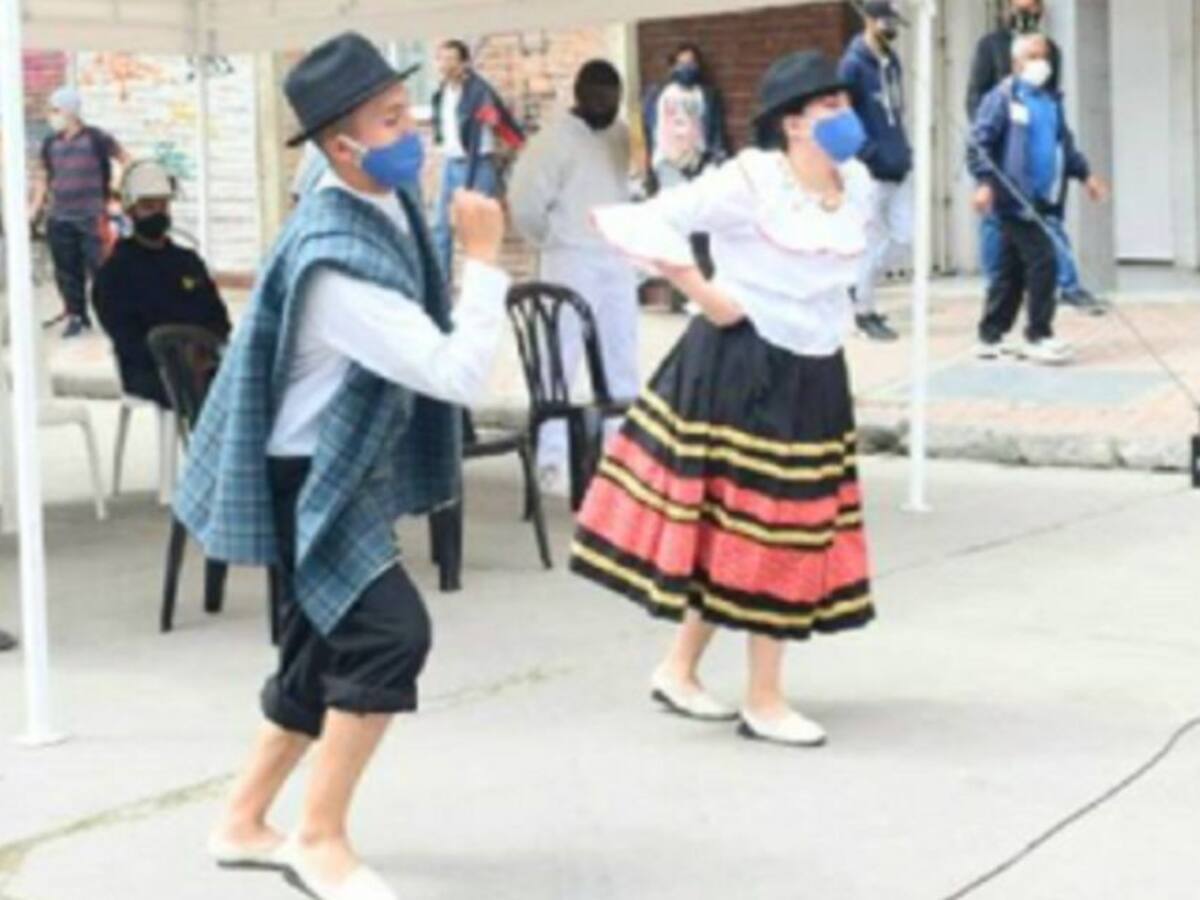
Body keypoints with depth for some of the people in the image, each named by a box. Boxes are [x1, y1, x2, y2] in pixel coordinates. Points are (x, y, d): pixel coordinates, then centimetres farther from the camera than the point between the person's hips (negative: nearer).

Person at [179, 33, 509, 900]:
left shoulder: (379, 204, 0)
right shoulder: (338, 259, -30)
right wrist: (484, 259, -25)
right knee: (390, 634, -18)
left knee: (327, 654, 14)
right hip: (310, 478, -9)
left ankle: (244, 823, 29)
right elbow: (460, 375, -30)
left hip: (346, 470, 9)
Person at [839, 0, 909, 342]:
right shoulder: (853, 65, -13)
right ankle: (865, 310, 12)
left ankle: (860, 286, 26)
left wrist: (903, 151, 13)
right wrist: (869, 155, -17)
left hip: (898, 166, 8)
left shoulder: (892, 61, 12)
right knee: (874, 241, -1)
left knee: (904, 236, 8)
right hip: (871, 170, -8)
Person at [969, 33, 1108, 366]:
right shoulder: (1003, 97, -8)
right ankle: (1039, 336, -2)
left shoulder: (1051, 101, 15)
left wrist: (1085, 174, 16)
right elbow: (980, 142, -13)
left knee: (1012, 269, 12)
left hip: (1038, 200, 8)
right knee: (1042, 262, -11)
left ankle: (991, 337, 21)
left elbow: (1065, 144, 24)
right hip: (1014, 198, -8)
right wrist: (985, 181, -23)